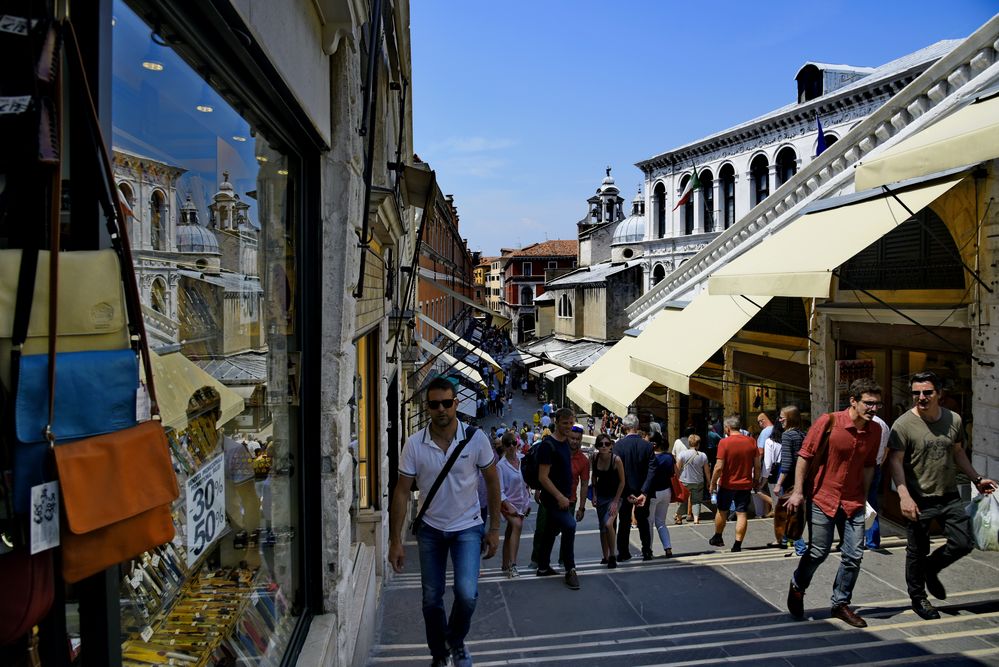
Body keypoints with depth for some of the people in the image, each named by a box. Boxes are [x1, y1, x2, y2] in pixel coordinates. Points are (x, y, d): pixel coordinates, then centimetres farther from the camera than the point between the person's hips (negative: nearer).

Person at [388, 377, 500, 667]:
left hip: (467, 527, -1)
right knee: (431, 599, 10)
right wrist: (395, 541, -9)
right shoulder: (414, 444, -13)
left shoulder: (476, 438, -14)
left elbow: (492, 481, -4)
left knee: (466, 593, -16)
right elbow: (402, 492, -8)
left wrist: (494, 528, -4)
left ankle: (456, 641, 16)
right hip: (431, 529, 1)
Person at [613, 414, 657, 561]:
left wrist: (626, 493, -11)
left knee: (624, 522, 10)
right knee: (643, 521, 16)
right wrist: (644, 492, -13)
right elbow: (652, 470, -13)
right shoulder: (647, 445, -8)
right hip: (642, 490, 2)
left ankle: (623, 553, 12)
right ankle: (647, 552, 18)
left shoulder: (618, 445, -14)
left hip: (625, 491, -2)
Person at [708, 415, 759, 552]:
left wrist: (713, 483, -5)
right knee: (741, 514, 4)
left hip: (727, 484, -2)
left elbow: (719, 467, -16)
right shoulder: (751, 441, -2)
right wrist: (756, 480, 15)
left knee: (721, 511, 16)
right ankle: (737, 544, 2)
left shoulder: (724, 442, -15)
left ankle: (717, 538, 31)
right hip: (745, 484, 2)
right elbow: (757, 465, 2)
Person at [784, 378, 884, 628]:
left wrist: (864, 498, 14)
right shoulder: (828, 422, -16)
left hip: (853, 502, 4)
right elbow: (804, 456, -10)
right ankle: (797, 587, 31)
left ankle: (841, 603, 23)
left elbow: (869, 465, 12)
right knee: (818, 552, 4)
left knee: (854, 556, 4)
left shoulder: (875, 430, -1)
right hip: (822, 498, -4)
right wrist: (798, 492, -13)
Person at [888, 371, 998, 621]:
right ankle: (918, 598, 27)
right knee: (917, 552, 7)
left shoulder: (953, 419, 3)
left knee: (963, 544, 3)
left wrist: (976, 479, 19)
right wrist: (904, 496, -23)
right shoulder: (904, 424, -14)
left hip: (949, 496, 5)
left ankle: (931, 568, 32)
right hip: (919, 499, -4)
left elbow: (958, 453, 19)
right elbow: (895, 462, -16)